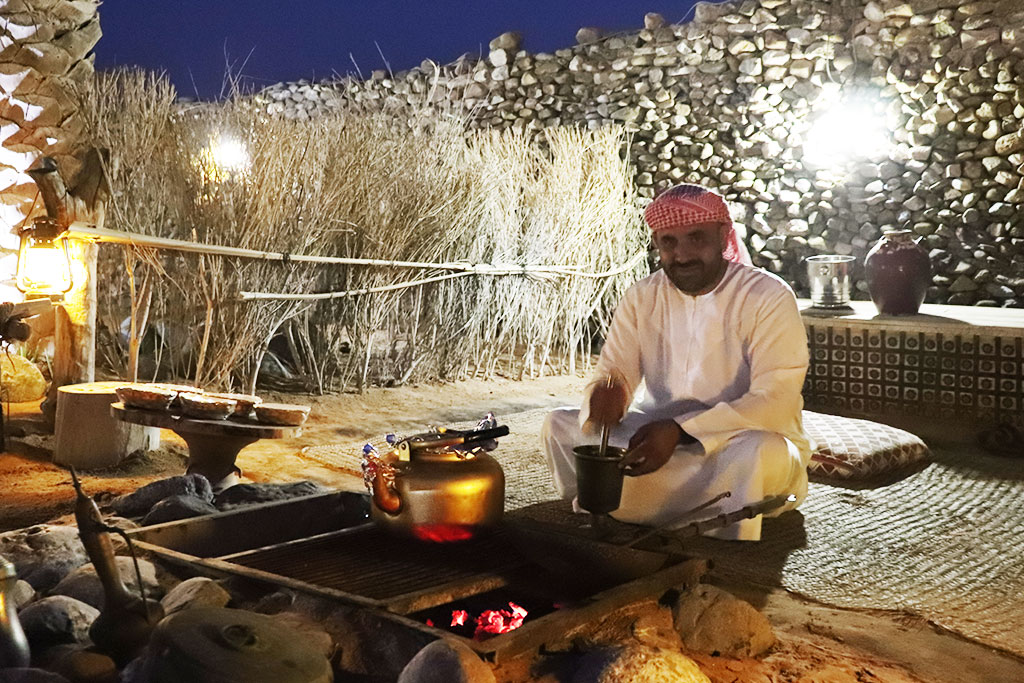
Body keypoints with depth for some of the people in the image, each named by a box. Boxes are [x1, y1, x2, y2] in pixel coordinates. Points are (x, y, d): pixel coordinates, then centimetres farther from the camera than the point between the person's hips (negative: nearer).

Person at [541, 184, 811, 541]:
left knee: (755, 451, -39)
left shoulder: (768, 297, -11)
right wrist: (605, 395, -29)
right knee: (560, 425, -12)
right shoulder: (642, 297, 4)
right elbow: (612, 375, -1)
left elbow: (776, 400, -21)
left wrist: (680, 431, -33)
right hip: (660, 436, 5)